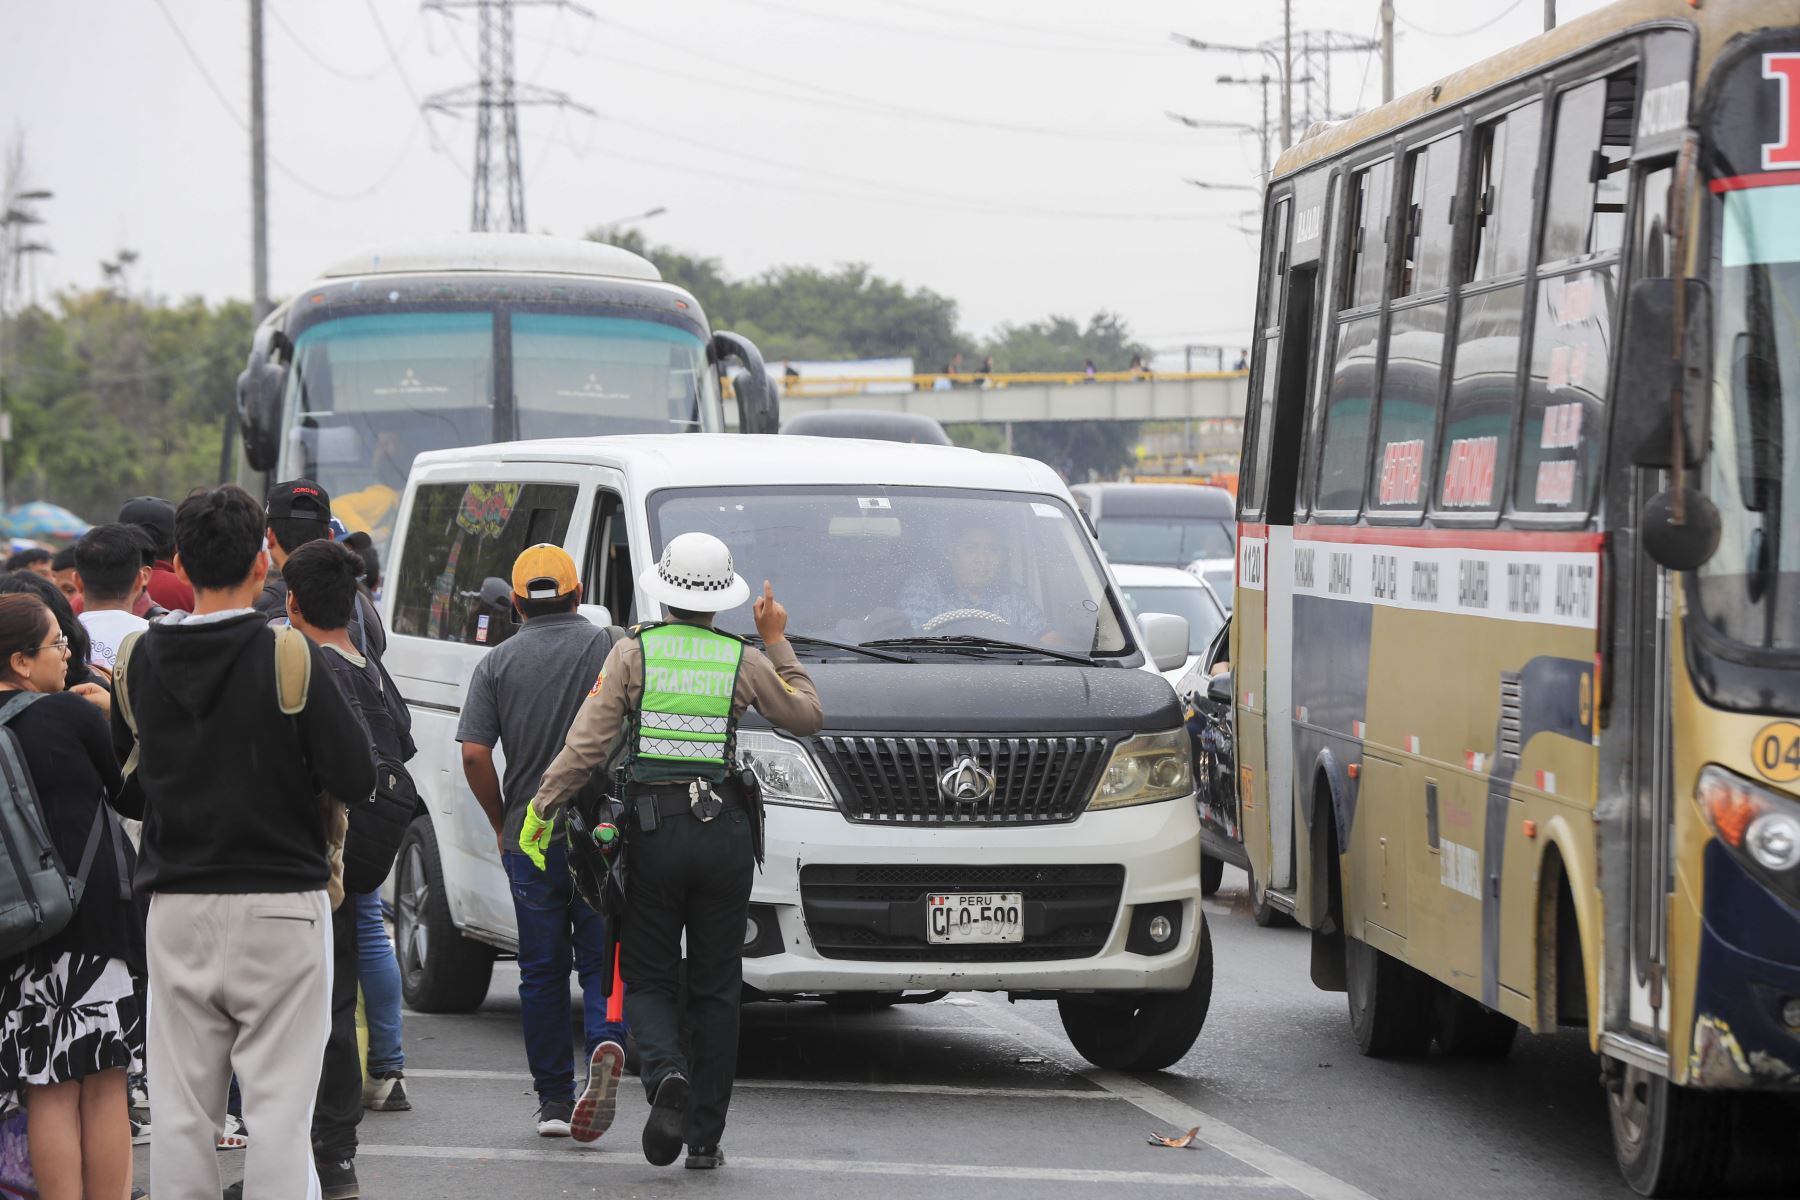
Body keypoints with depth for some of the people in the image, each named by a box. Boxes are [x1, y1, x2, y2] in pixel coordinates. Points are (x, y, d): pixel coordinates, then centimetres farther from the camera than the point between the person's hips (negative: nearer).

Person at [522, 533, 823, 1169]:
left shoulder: (634, 652, -2)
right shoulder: (743, 660, 1)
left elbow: (588, 743, -7)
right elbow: (807, 716, 16)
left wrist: (540, 809, -1)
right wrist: (777, 643, 21)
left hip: (652, 830, -1)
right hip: (725, 831, 1)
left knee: (647, 979, 8)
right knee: (715, 988, 9)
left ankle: (667, 1074, -23)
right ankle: (705, 1135, 7)